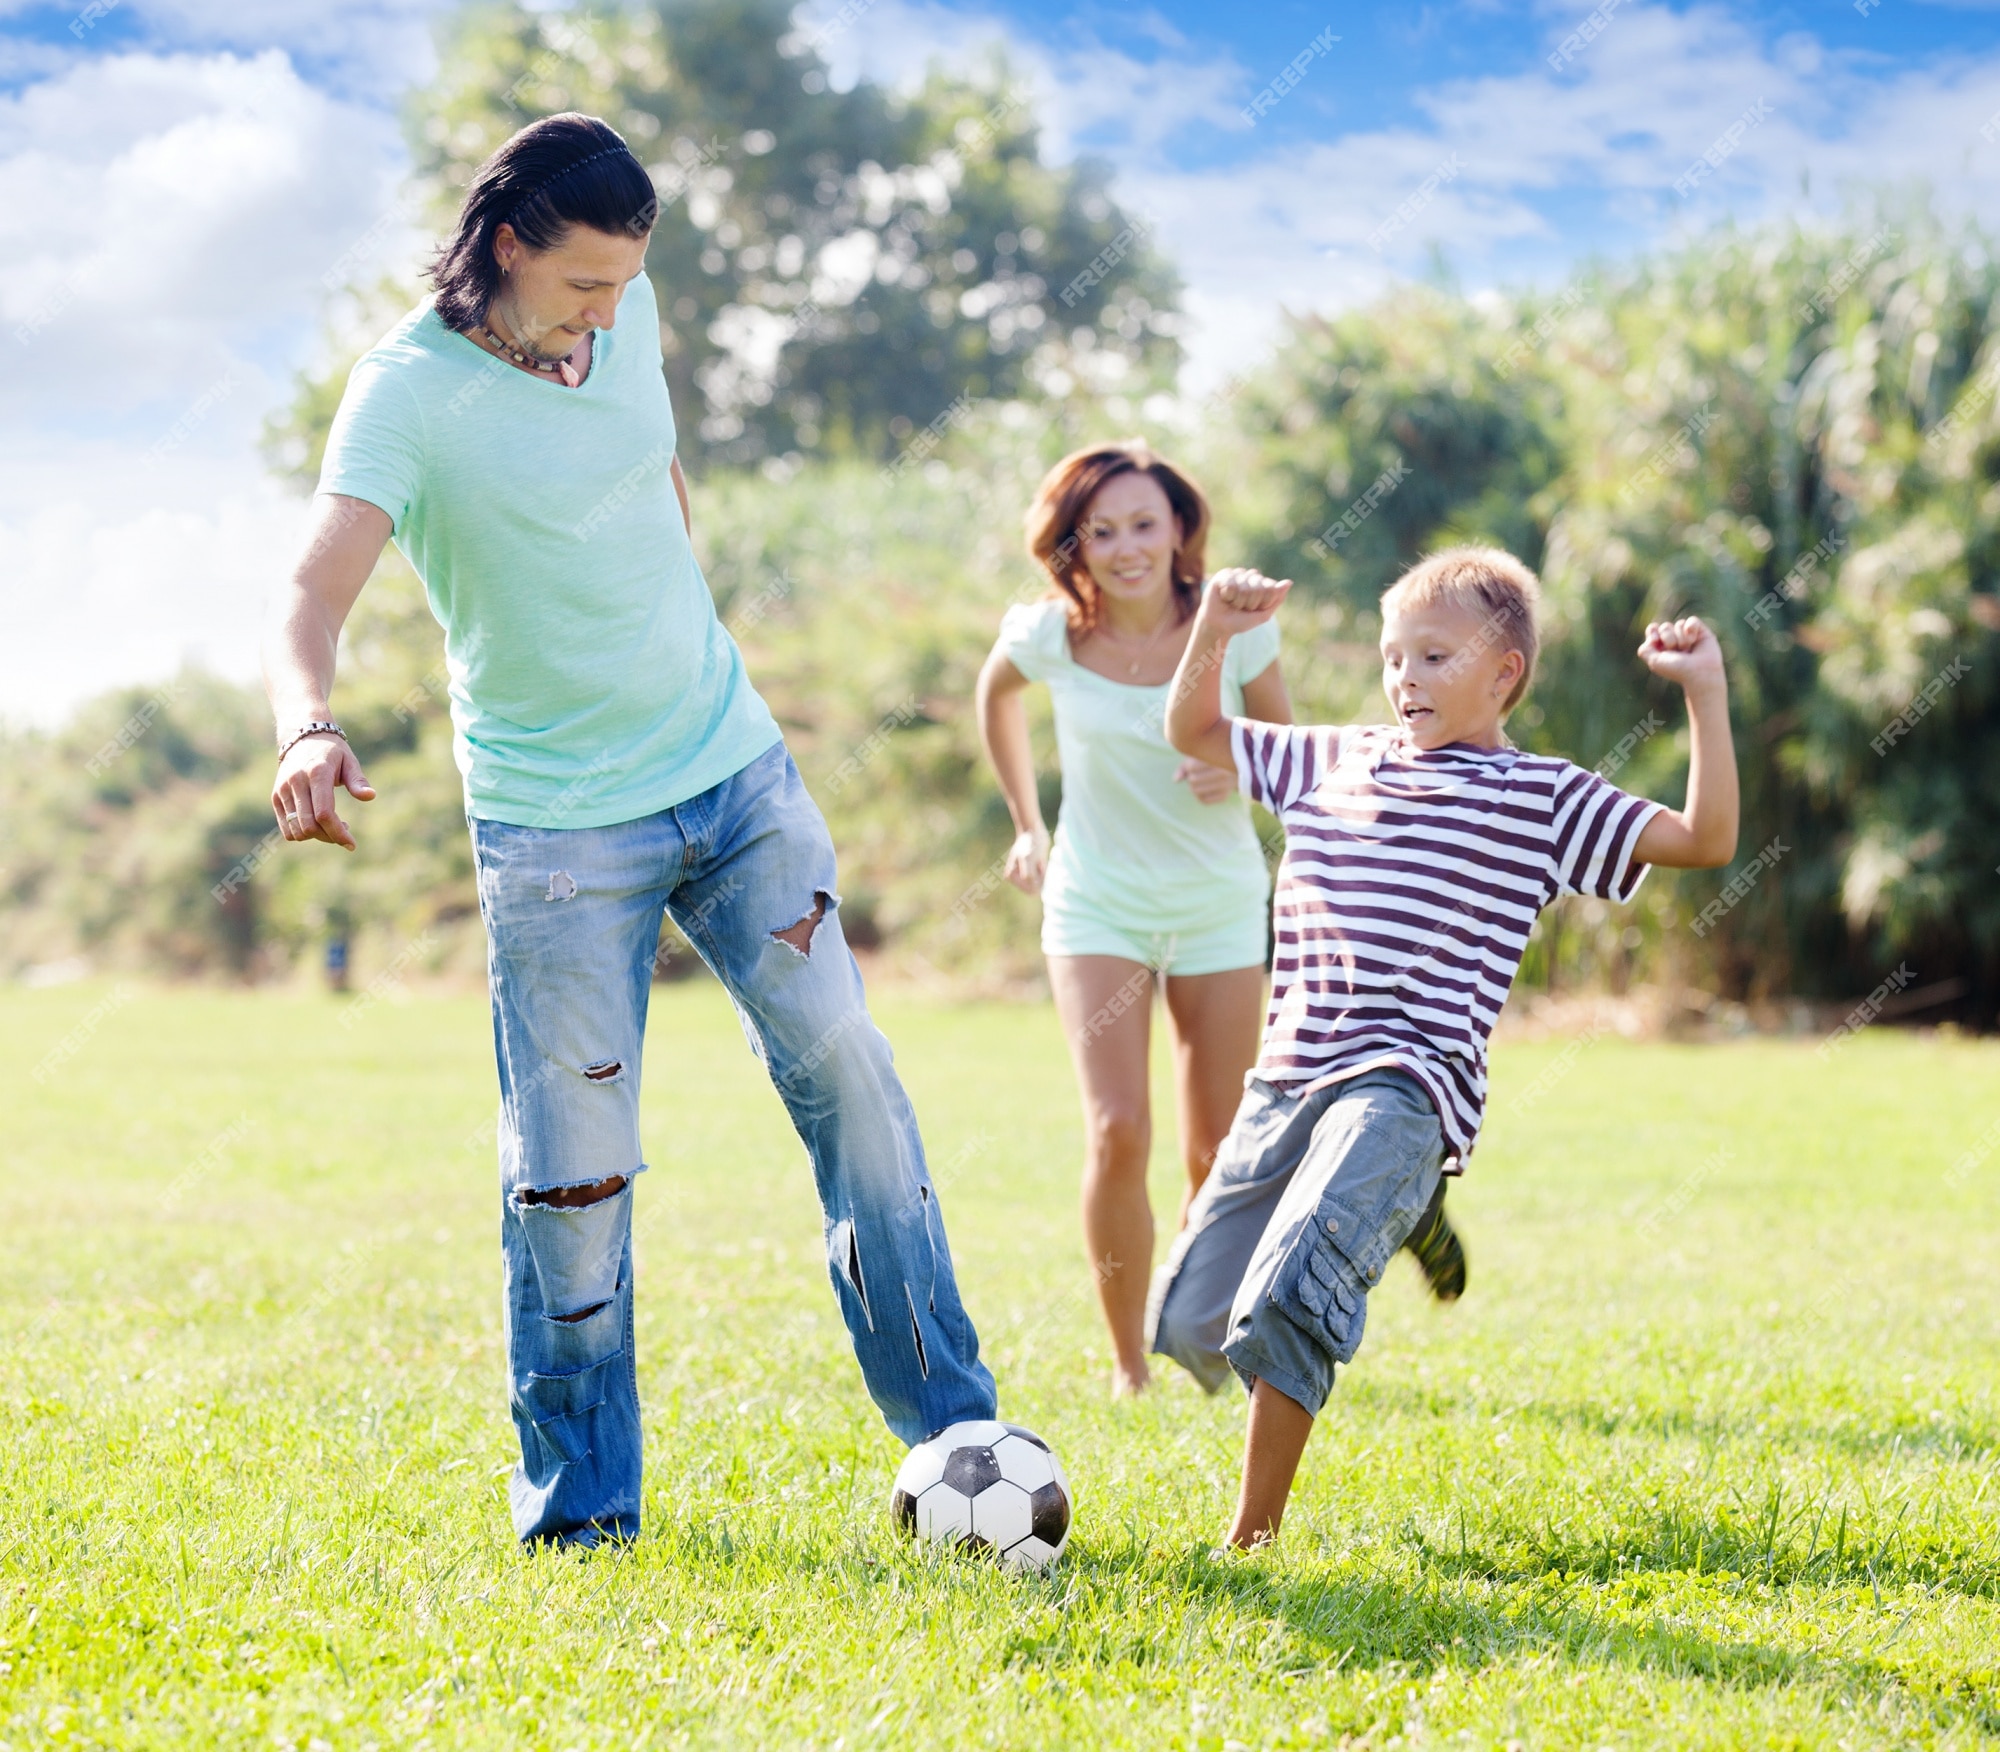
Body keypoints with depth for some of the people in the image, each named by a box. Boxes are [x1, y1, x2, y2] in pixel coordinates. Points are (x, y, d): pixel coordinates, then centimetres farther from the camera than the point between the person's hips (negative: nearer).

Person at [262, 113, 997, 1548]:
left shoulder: (625, 314, 0)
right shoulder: (411, 390, -16)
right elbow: (316, 594, -29)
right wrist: (310, 727, -48)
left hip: (735, 771, 5)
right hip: (556, 825, -5)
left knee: (847, 1075, 3)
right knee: (572, 1171, -3)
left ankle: (951, 1427, 13)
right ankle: (578, 1510, 13)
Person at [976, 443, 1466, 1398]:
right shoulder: (1050, 634, -11)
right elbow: (996, 693, 12)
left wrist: (1239, 768, -21)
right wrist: (1026, 824, 11)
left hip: (1219, 905, 1)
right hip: (1097, 902, -1)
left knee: (1218, 1157, 4)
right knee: (1117, 1134, -17)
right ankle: (1128, 1364, -1)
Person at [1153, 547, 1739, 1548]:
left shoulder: (1542, 798, 5)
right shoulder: (1330, 762, 19)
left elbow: (1706, 840, -1)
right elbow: (1192, 734, 28)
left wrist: (1705, 692, -7)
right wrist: (1215, 634, 12)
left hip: (1404, 1087, -6)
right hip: (1286, 1080, 6)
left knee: (1285, 1295, -28)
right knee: (1188, 1323, 6)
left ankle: (1255, 1536, -19)